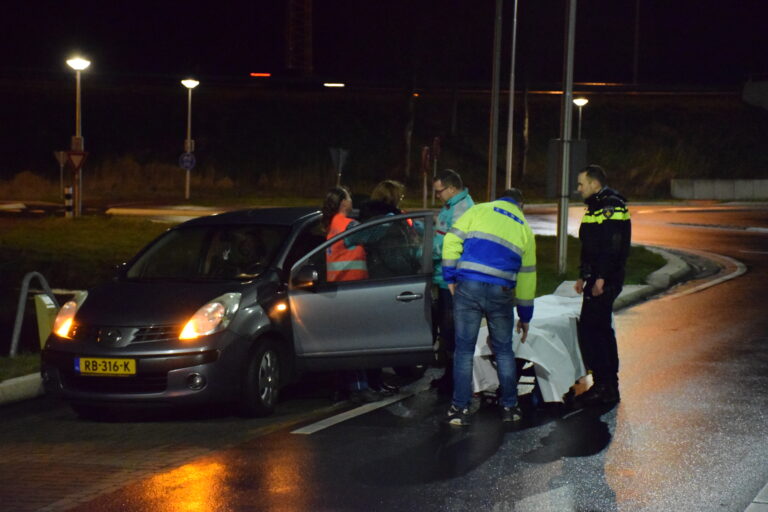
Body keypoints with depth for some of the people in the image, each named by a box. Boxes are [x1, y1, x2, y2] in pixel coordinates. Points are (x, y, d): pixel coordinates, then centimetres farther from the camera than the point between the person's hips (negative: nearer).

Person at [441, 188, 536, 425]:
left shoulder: (479, 211, 11)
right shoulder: (525, 229, 17)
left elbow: (452, 240, 0)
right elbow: (527, 275, 19)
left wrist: (450, 278, 6)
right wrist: (525, 317, 24)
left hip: (467, 288, -2)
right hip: (501, 292, 2)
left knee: (464, 349, 4)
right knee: (504, 350, 16)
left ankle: (460, 408, 4)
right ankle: (510, 407, 19)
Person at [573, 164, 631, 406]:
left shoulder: (610, 207, -15)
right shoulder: (597, 206, 19)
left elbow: (612, 246, -24)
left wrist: (601, 277, -27)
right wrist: (583, 276, 27)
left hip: (604, 282, -11)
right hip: (597, 280, 11)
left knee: (590, 329, -11)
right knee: (601, 329, 14)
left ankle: (604, 385, -10)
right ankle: (609, 386, 19)